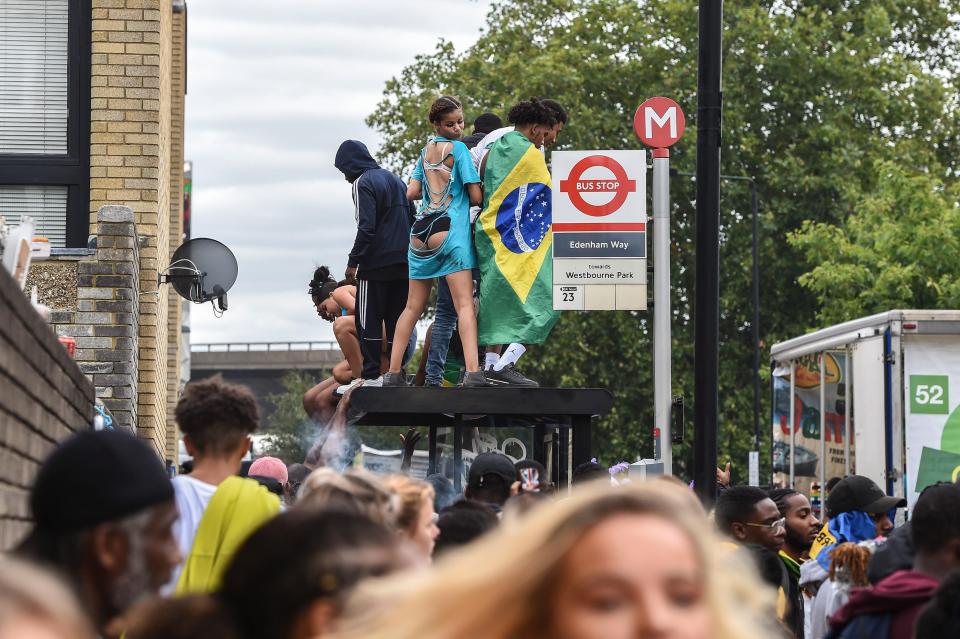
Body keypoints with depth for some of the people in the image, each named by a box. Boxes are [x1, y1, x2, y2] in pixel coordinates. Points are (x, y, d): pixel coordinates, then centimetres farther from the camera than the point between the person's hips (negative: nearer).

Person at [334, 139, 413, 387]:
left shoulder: (363, 183, -6)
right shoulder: (395, 180, 19)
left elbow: (366, 228, -16)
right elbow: (412, 220, 20)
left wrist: (353, 262, -12)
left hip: (376, 264, -7)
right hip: (404, 263, 7)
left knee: (368, 321, -3)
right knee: (398, 320, 8)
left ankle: (371, 376, -7)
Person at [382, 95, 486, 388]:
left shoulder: (425, 150, 15)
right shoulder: (458, 148, -3)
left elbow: (412, 192, 12)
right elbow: (476, 196, -6)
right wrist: (460, 194, 16)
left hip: (420, 233, 7)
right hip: (451, 230, -6)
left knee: (413, 307, 13)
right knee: (465, 305, -14)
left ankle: (394, 372, 13)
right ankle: (473, 372, -28)